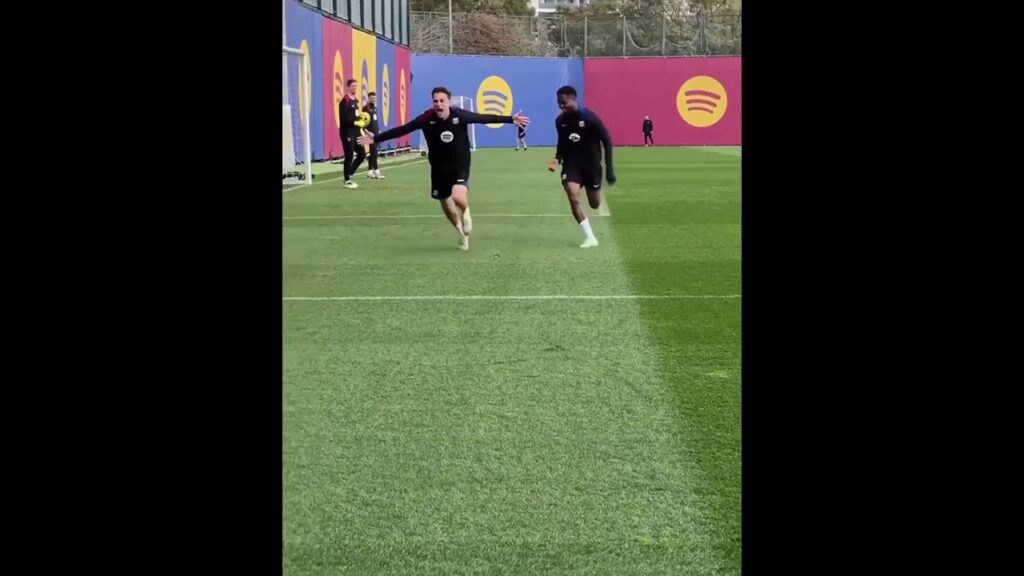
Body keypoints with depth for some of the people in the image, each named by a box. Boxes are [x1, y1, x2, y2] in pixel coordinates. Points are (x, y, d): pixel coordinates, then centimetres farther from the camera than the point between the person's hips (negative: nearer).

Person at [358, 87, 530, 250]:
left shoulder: (459, 115, -19)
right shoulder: (427, 118, -18)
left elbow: (485, 118, -11)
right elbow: (402, 129, -13)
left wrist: (511, 119, -10)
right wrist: (375, 138, -15)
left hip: (460, 166, -2)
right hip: (439, 168, 2)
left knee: (458, 197, -28)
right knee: (447, 205, 13)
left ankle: (466, 213, 11)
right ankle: (463, 233, 42)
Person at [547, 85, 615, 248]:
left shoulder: (589, 117, -18)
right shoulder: (560, 121, -5)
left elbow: (606, 140, -10)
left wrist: (609, 168, -12)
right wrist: (558, 159, -6)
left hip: (591, 164, -2)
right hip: (571, 164, 2)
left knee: (595, 204, 8)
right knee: (573, 198, -21)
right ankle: (590, 237, -13)